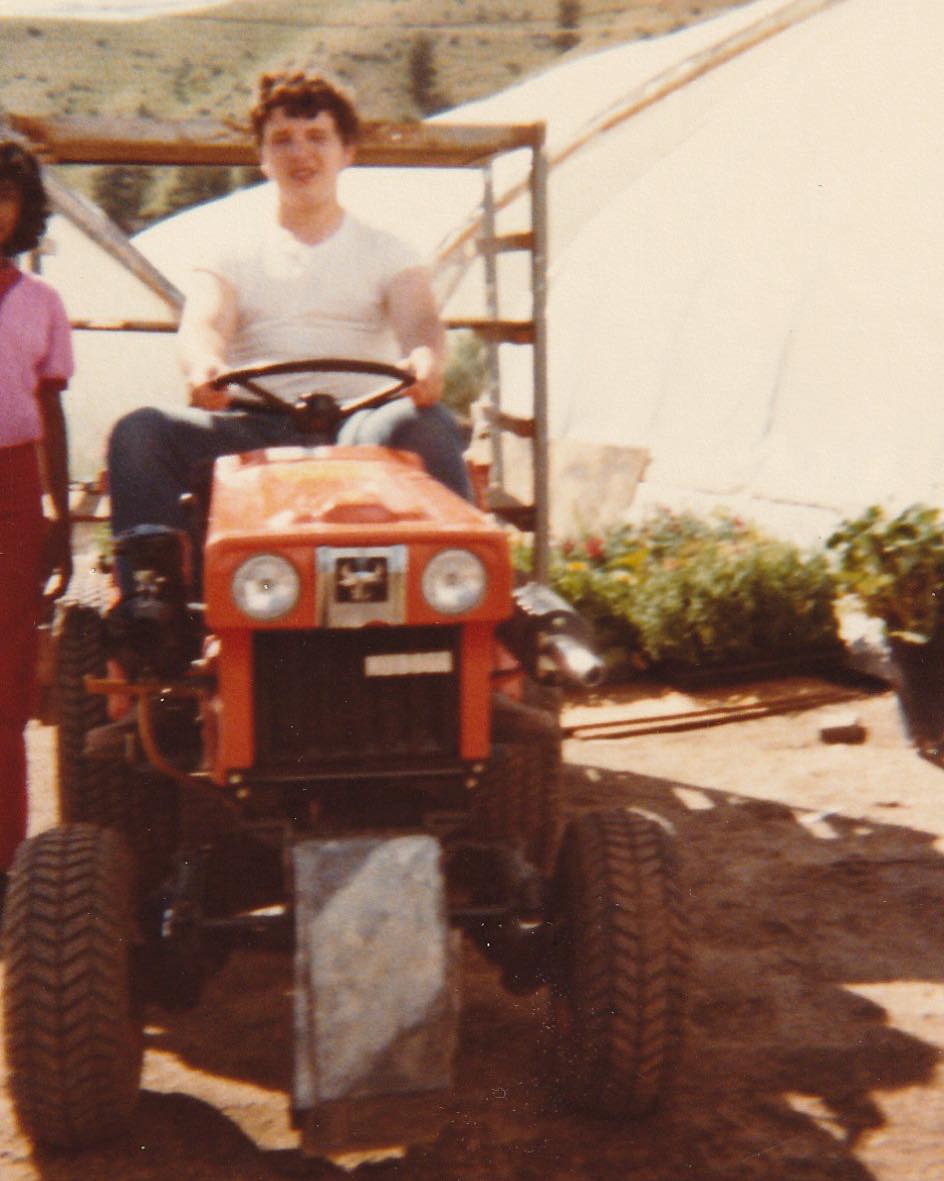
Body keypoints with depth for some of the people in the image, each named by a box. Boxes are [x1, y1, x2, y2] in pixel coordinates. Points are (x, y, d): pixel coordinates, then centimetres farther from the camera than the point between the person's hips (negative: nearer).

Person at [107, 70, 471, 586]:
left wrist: (426, 359, -29)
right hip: (253, 432, 1)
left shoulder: (384, 251, 18)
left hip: (359, 425, -1)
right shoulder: (227, 252, 18)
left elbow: (418, 321, -2)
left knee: (426, 424, -33)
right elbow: (203, 324, -2)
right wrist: (204, 366, -29)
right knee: (142, 431, -25)